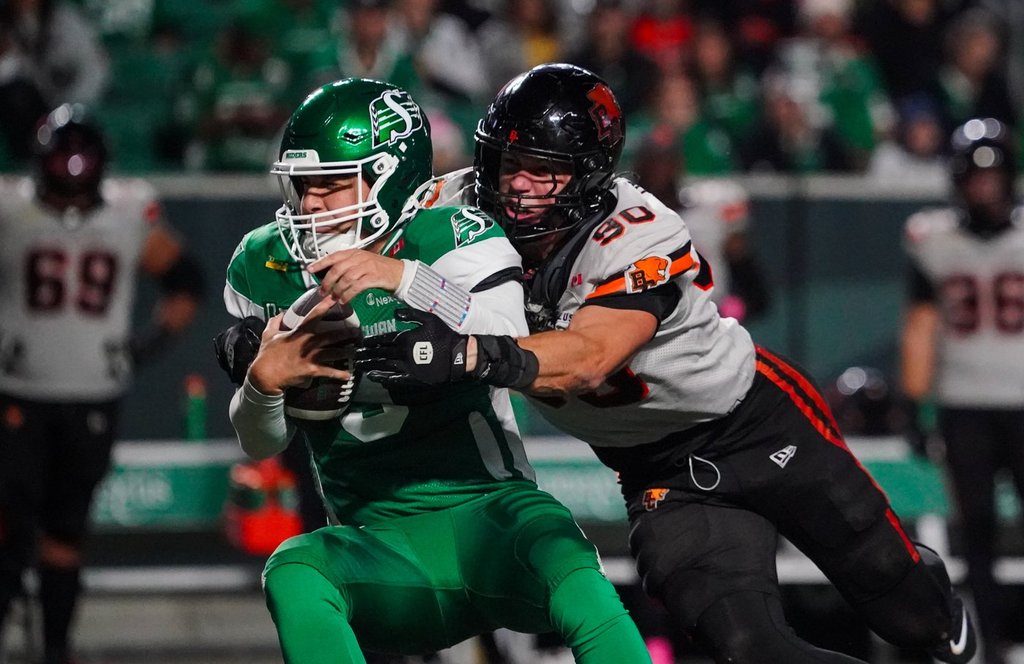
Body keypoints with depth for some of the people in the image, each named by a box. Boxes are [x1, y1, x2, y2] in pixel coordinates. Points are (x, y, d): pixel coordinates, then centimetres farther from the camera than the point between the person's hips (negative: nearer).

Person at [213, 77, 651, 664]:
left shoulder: (450, 237, -6)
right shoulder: (264, 268, 7)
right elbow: (262, 444, 13)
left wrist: (404, 279, -36)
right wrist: (264, 379, -10)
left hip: (487, 511, -3)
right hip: (380, 546, 3)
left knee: (577, 587, -34)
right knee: (292, 576, -29)